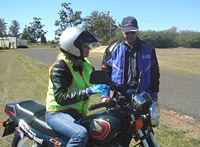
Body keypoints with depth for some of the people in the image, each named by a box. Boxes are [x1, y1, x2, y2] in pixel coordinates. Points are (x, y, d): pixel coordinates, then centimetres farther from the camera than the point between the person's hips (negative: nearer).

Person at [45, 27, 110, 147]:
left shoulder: (85, 64, 9)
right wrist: (88, 91, -34)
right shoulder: (60, 67, -16)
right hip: (58, 113, -8)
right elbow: (60, 98, -25)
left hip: (78, 114, 8)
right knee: (81, 134, -34)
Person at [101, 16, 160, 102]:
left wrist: (154, 94, 13)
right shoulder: (113, 49, 7)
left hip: (142, 96, 1)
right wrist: (105, 95, 4)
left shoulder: (148, 49, 10)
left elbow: (155, 72, 16)